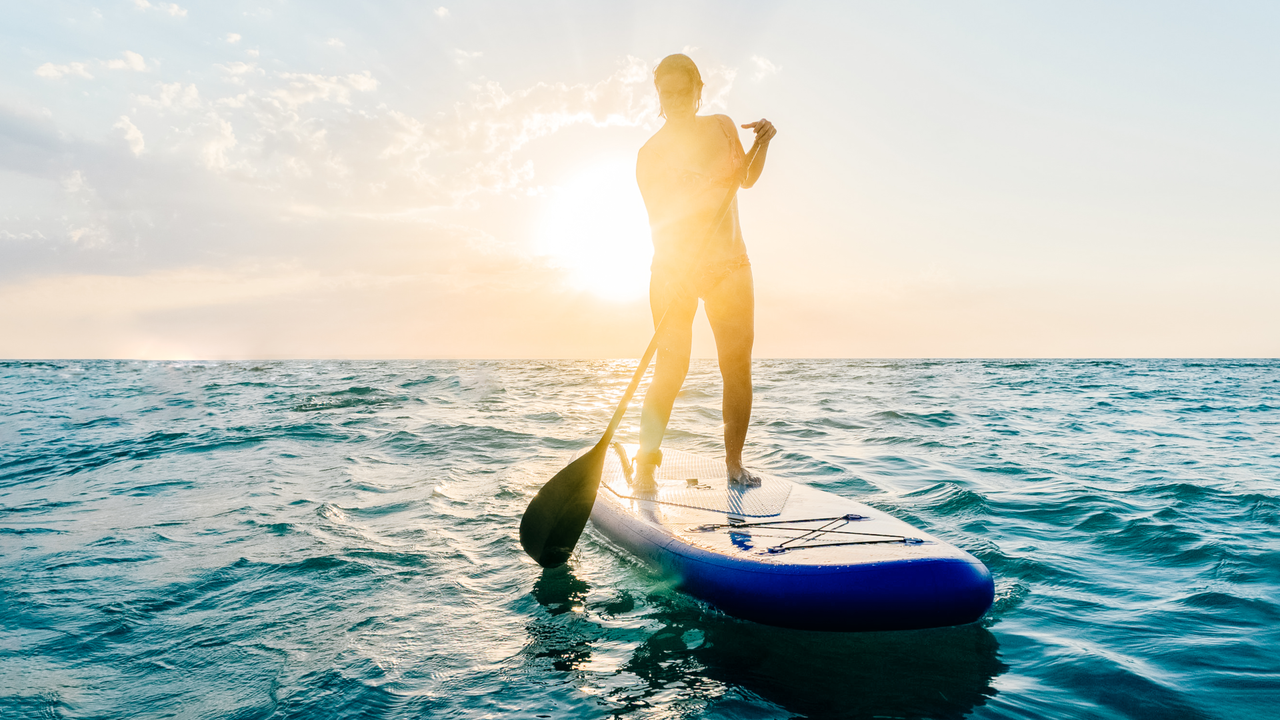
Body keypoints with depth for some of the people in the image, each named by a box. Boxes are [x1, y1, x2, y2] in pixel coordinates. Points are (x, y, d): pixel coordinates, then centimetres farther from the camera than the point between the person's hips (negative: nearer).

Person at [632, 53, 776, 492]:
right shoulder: (650, 154, -3)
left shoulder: (722, 126, 9)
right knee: (670, 369, -11)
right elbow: (660, 223, -10)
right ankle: (645, 465, -5)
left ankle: (734, 462, 12)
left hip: (729, 266, 4)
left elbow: (746, 178, 22)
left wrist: (762, 144, 4)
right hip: (675, 269, -3)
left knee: (738, 369, 0)